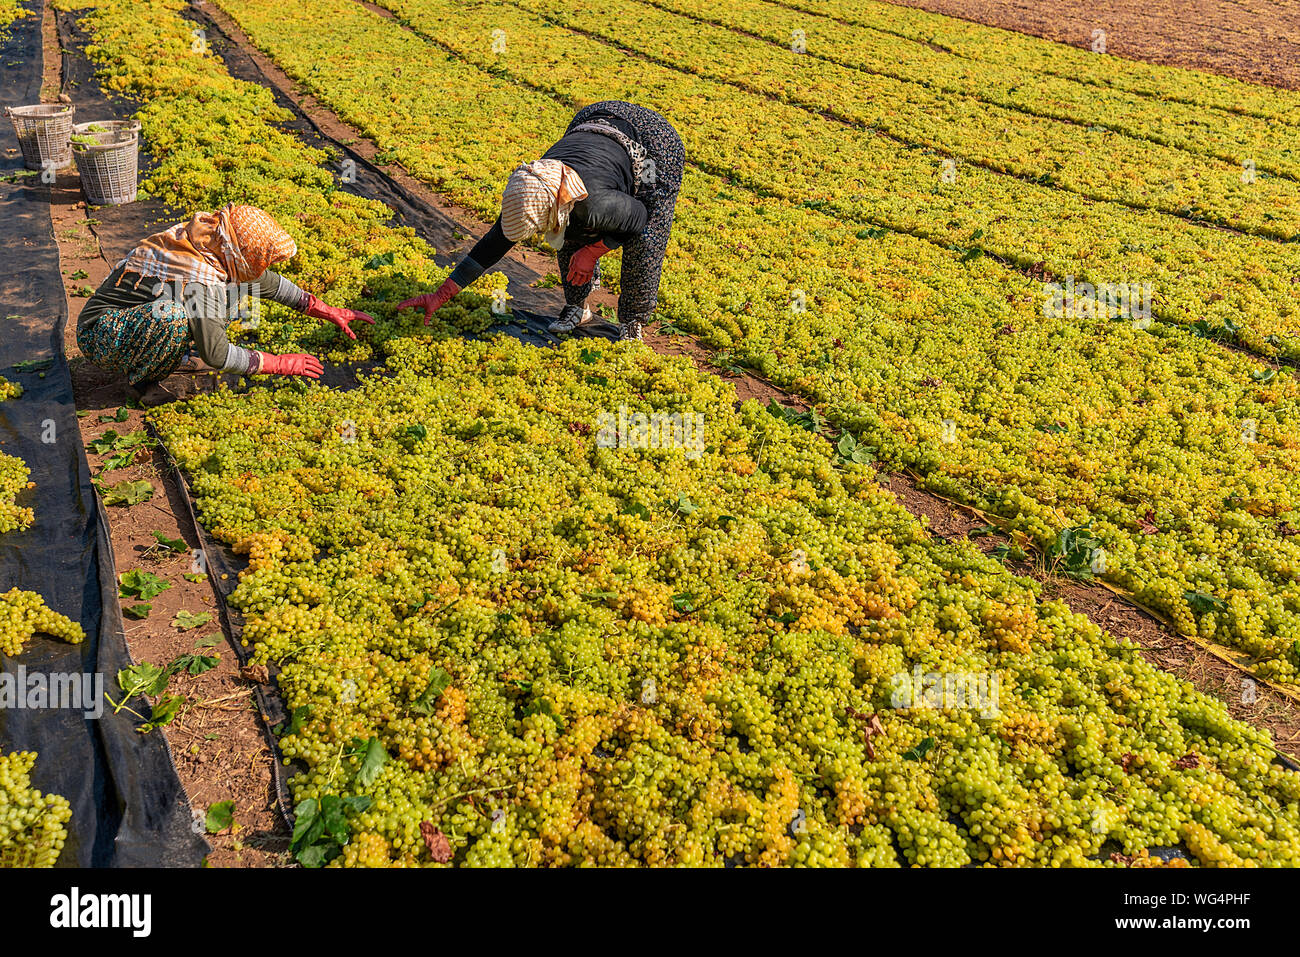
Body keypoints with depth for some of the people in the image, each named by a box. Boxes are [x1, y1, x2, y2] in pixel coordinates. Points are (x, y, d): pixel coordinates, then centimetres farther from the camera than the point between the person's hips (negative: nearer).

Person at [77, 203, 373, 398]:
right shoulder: (202, 279, -32)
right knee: (172, 316, -39)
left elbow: (267, 281, 9)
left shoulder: (216, 244, -7)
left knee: (232, 289, 4)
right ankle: (142, 379, -11)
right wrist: (280, 364, -16)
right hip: (100, 335, -8)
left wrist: (325, 311, 9)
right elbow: (216, 355, -26)